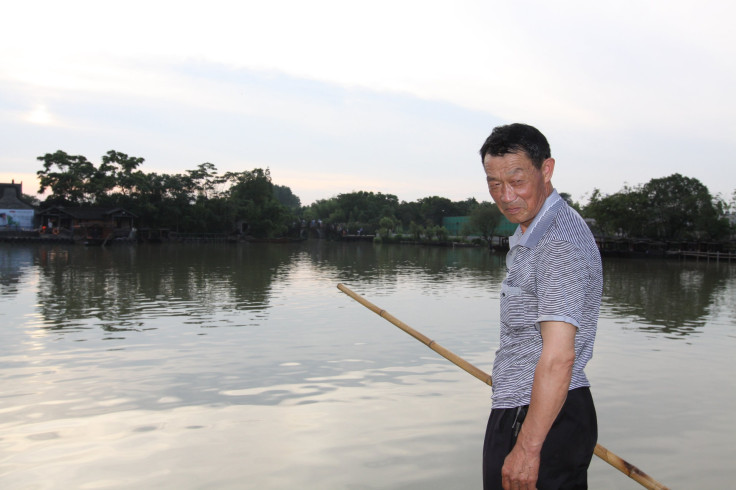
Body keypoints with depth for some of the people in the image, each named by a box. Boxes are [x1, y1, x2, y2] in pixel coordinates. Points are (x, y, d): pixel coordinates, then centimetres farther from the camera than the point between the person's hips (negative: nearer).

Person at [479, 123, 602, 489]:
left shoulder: (560, 244, -21)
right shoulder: (530, 234, 12)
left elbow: (559, 357, -27)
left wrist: (527, 447, -25)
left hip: (545, 418, -10)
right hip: (518, 412, 10)